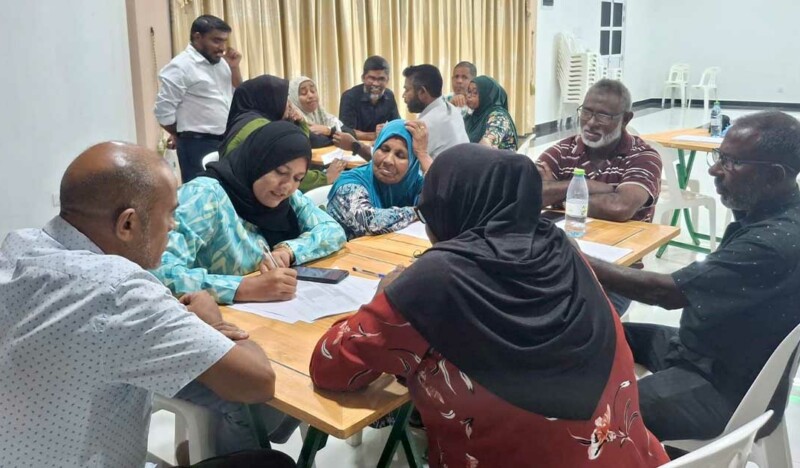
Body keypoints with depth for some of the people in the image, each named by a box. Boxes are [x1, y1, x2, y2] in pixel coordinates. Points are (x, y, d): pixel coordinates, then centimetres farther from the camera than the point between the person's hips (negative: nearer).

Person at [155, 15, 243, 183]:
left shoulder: (220, 62, 11)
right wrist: (182, 134, 2)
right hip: (199, 145, -8)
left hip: (227, 141, 8)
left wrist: (234, 67, 1)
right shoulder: (181, 67, -12)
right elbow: (164, 111, -14)